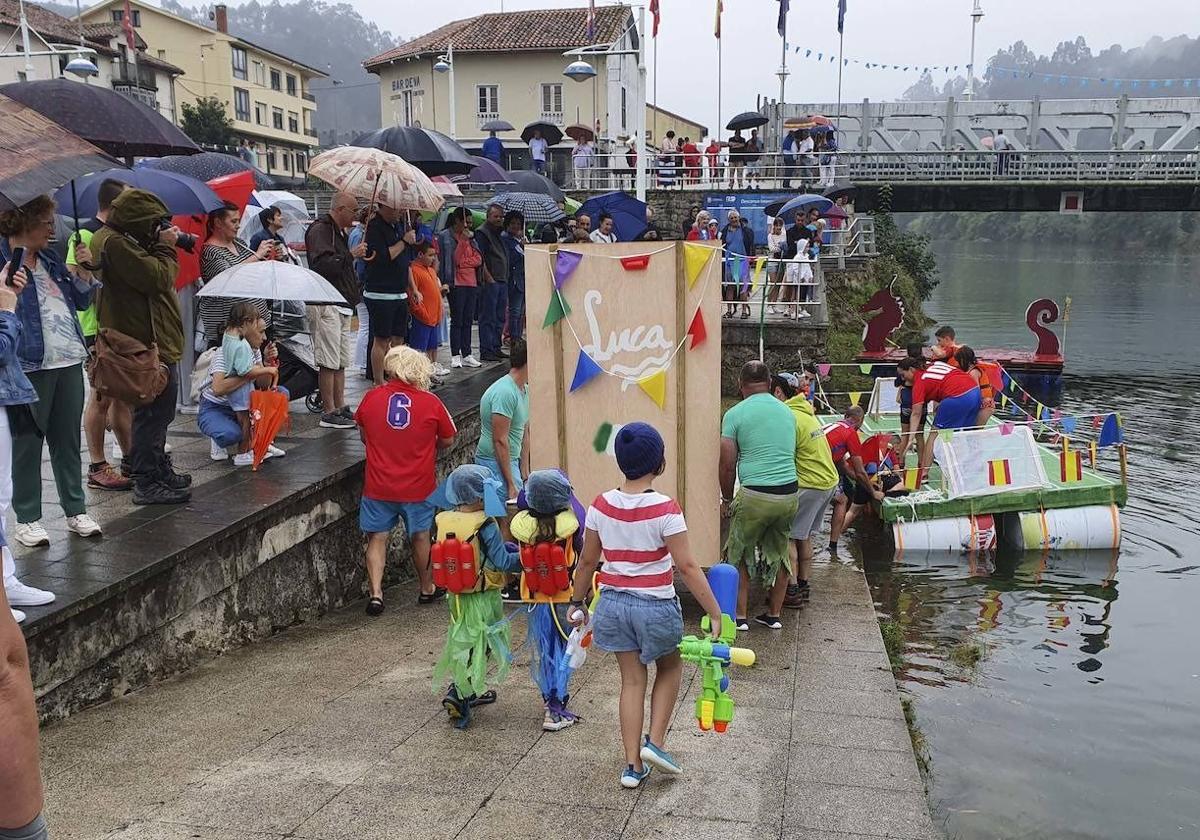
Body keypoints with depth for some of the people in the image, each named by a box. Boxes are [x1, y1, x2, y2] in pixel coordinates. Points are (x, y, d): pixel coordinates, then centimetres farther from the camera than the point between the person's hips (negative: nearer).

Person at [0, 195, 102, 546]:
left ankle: (76, 510, 20)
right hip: (30, 363, -6)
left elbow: (81, 301, 18)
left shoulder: (50, 258, 16)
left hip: (68, 360, 7)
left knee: (68, 440, 12)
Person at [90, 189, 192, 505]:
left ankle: (161, 471, 34)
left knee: (155, 414, 21)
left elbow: (151, 274, 18)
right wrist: (166, 246, -8)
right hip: (147, 345, -11)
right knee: (152, 414, -6)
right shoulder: (115, 244, -17)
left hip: (154, 342, 11)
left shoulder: (121, 241, 17)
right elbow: (157, 277, -22)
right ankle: (147, 484, 0)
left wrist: (161, 245, 6)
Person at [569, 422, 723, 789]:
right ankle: (655, 742, 15)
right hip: (655, 606, -4)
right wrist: (715, 614, -12)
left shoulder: (601, 505, -5)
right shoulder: (665, 509, -18)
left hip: (613, 603, 4)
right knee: (670, 667, 23)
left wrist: (577, 602, 17)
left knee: (632, 680, 15)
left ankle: (633, 765, 18)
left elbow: (587, 561, 4)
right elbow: (687, 567, -18)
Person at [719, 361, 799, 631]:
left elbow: (727, 466, -4)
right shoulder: (787, 412, 12)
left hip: (755, 495, -5)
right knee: (779, 553, 20)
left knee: (740, 554, 13)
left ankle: (740, 616, 15)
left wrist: (727, 500, 11)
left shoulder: (735, 414, -3)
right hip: (790, 494, 5)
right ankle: (773, 615, 28)